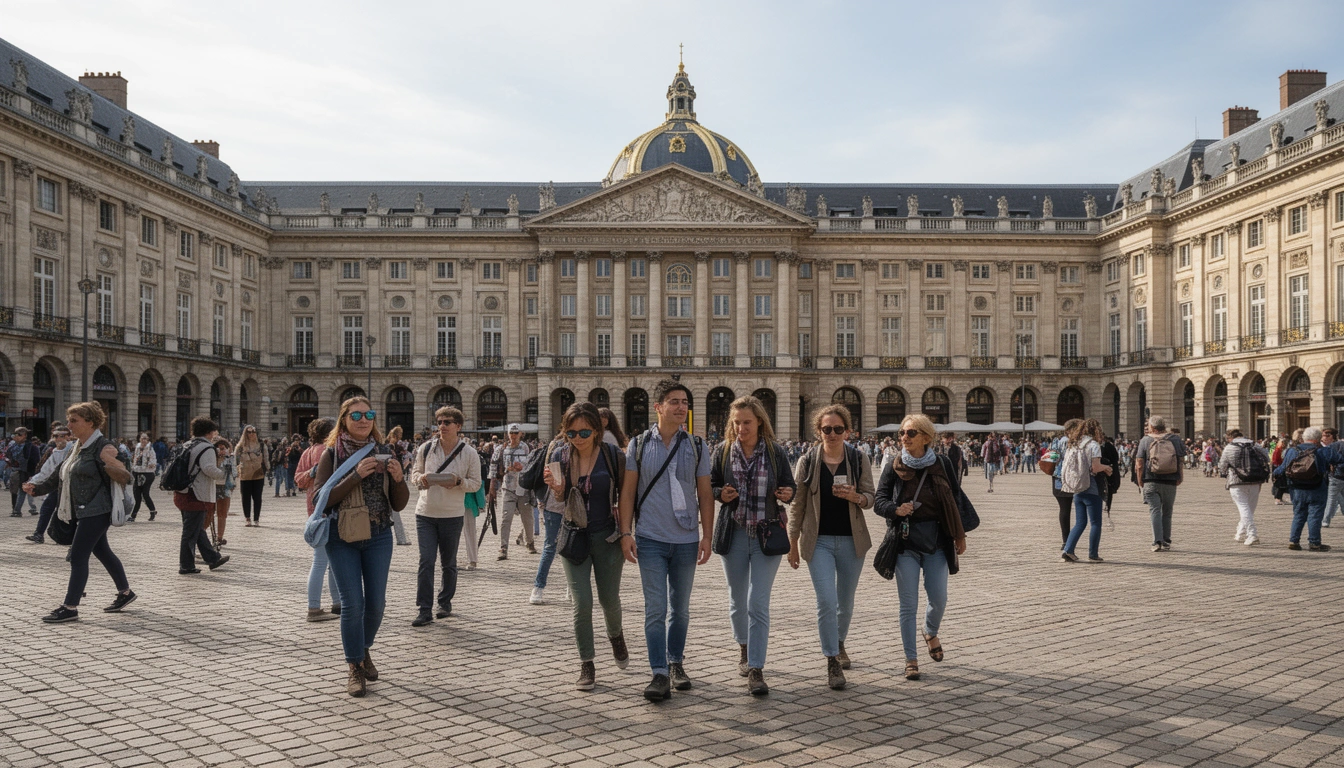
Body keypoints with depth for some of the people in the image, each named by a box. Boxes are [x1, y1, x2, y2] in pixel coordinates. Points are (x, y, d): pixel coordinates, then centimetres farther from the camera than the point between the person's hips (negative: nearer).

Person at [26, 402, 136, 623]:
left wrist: (110, 465, -35)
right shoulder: (78, 447, 13)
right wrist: (37, 489, 17)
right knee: (101, 551, 17)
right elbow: (61, 475, 23)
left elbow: (125, 477, -17)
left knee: (78, 556, -9)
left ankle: (70, 608, -4)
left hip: (97, 511, -9)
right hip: (84, 511, 9)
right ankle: (125, 593, 30)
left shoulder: (103, 448, -14)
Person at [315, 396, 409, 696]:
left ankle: (364, 649, 35)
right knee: (353, 603, -4)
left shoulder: (383, 453, 5)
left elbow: (400, 504, 4)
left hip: (378, 536, 3)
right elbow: (323, 498, -13)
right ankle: (354, 668, 12)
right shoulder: (332, 454, -2)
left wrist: (398, 478, -16)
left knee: (376, 602, 7)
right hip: (342, 537, -3)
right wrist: (356, 475, -23)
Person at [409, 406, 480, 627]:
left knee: (449, 563, 12)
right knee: (426, 561, -7)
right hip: (425, 513, 1)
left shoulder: (469, 453, -3)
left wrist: (458, 482, -19)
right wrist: (420, 478, -12)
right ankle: (424, 609, -2)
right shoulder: (426, 448, 1)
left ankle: (445, 603, 29)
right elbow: (415, 473, 12)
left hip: (452, 515, 0)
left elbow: (476, 484, 1)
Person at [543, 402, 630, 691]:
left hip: (607, 537, -1)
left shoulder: (612, 454, -8)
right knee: (582, 602, -4)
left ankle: (616, 635, 43)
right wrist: (557, 491, -20)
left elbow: (625, 495, 1)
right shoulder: (560, 457, -3)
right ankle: (587, 665, 11)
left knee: (609, 599, 9)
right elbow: (559, 506, 1)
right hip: (574, 537, 1)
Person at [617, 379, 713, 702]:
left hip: (686, 541, 2)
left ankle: (676, 664, 28)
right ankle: (660, 674, -1)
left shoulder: (696, 446, 4)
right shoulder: (639, 445, 1)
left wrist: (706, 536, 0)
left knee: (680, 608, 13)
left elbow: (705, 494, 6)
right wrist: (626, 533, -4)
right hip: (650, 539, -2)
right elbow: (628, 491, 3)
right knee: (655, 609, -6)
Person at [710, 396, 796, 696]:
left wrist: (788, 494, -15)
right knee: (738, 600, 16)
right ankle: (744, 648, 41)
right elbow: (709, 485, 8)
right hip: (734, 535, 2)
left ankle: (756, 670, -3)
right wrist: (720, 494, -14)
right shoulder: (723, 452, 1)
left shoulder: (775, 452, -1)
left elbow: (790, 486, 8)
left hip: (767, 535, -2)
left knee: (758, 603, -8)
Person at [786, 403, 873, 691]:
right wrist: (793, 543, 2)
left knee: (846, 602, 15)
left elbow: (871, 497, 3)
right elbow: (797, 505, 2)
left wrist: (855, 496, -20)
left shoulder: (859, 460, 0)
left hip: (852, 540, 2)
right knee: (826, 601, -12)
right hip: (819, 541, -2)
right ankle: (832, 661, 0)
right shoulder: (807, 462, -3)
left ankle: (839, 643, 41)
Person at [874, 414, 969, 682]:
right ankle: (911, 659, 14)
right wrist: (896, 509, -22)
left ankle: (931, 633, 38)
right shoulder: (894, 467, -3)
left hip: (936, 540, 1)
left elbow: (956, 500, 6)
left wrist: (959, 535, 5)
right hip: (905, 540, -1)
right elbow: (879, 500, -1)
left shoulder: (941, 465, -2)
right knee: (908, 604, 1)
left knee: (939, 599, 4)